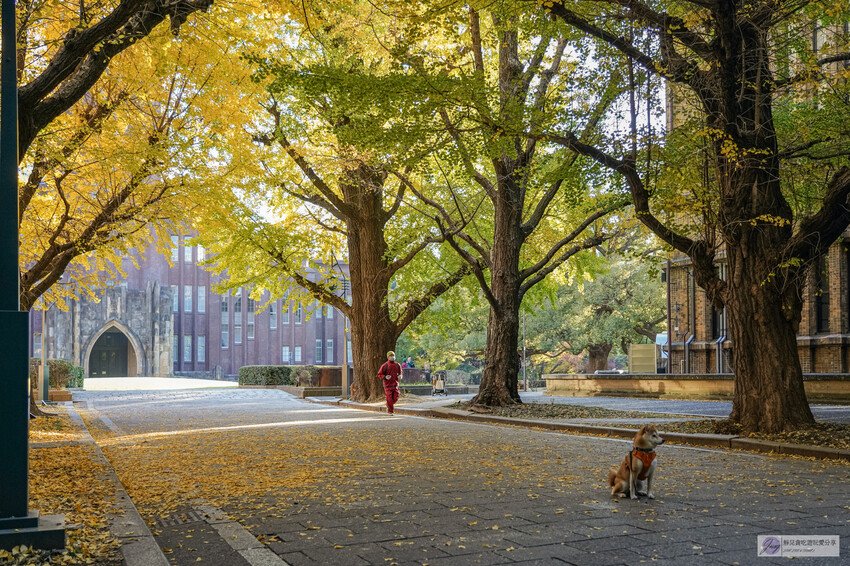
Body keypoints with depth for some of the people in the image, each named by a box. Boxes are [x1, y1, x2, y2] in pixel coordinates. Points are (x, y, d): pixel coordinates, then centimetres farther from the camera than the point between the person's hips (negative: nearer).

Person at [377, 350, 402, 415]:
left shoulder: (397, 365, 7)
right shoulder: (385, 365, -5)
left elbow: (400, 373, 23)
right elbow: (379, 374, -1)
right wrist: (385, 377, -18)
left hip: (395, 384, 4)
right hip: (388, 385, -4)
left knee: (395, 398, 2)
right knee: (389, 398, -6)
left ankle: (388, 406, 29)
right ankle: (390, 411, 6)